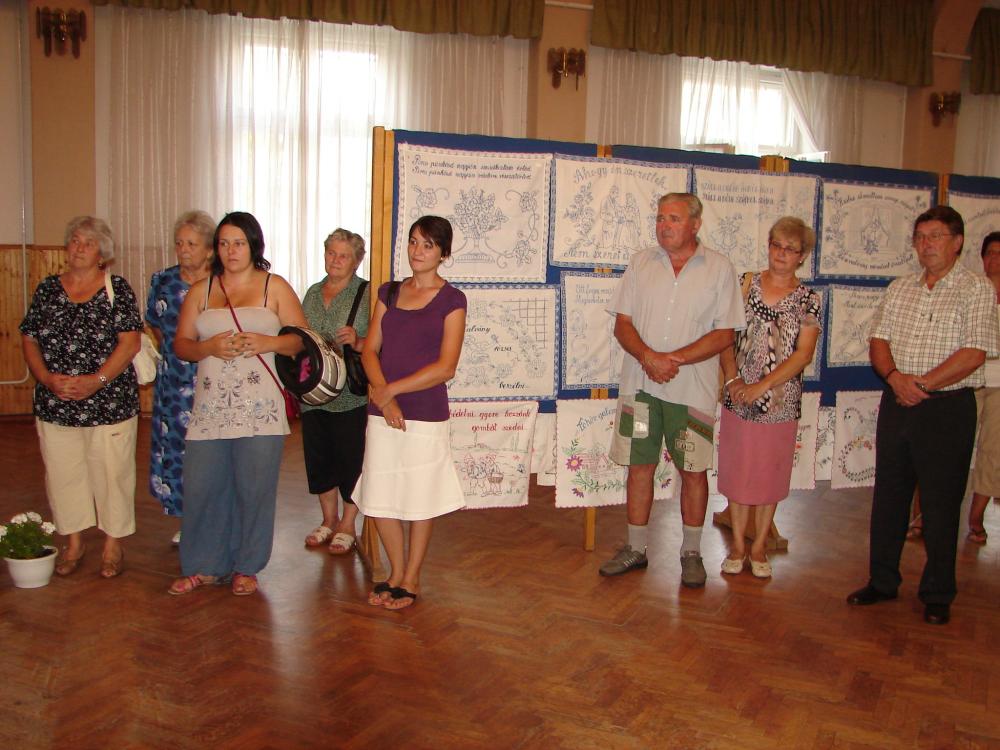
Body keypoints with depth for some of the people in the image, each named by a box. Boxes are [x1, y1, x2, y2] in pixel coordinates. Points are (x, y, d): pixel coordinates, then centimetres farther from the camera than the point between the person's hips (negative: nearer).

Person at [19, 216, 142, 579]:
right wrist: (46, 378, -9)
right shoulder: (47, 288, 9)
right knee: (63, 474, 11)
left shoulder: (117, 289, -2)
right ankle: (73, 543, 27)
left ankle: (113, 544, 19)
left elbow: (130, 343, -9)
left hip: (110, 403, -3)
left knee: (111, 473, 4)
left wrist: (96, 380, -18)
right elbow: (29, 339, 8)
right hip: (55, 406, 4)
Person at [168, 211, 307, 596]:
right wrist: (209, 347, -10)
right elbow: (180, 344, 10)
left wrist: (267, 342, -14)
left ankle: (246, 567, 18)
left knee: (254, 488, 2)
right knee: (201, 487, 3)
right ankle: (204, 565, 20)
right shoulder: (200, 290, 13)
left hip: (259, 408, -2)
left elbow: (302, 337, 4)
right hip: (210, 407, 3)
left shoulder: (275, 287, 7)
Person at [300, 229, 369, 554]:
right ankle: (328, 520, 30)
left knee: (350, 460, 2)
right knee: (318, 457, 13)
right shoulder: (313, 293, 13)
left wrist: (357, 342, -26)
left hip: (351, 396, -6)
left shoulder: (367, 294, -5)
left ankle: (347, 525, 18)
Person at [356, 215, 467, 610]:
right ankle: (396, 572, 29)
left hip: (426, 414, -4)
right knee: (380, 498, 9)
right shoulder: (389, 292, 11)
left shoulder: (451, 300, -3)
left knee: (420, 501, 6)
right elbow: (370, 350, 5)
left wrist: (390, 390, -12)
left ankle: (411, 579, 23)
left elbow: (445, 367, -10)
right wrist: (382, 395, -11)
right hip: (381, 414, 5)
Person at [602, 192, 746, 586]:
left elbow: (724, 334, -5)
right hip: (640, 383, 2)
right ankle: (635, 549, 22)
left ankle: (691, 553, 22)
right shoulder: (641, 262, 6)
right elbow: (622, 323, 3)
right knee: (639, 465, 7)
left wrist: (674, 359, -17)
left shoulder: (719, 268, -1)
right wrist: (647, 356, -16)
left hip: (692, 387, -2)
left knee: (693, 470, 6)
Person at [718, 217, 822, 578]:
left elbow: (803, 355, -7)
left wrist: (761, 387, -15)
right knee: (736, 469, 7)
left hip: (781, 400, -1)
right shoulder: (746, 283, 3)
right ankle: (737, 543, 22)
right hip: (738, 396, 1)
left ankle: (759, 545, 24)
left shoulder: (809, 300, 0)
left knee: (770, 473, 9)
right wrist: (733, 378, -12)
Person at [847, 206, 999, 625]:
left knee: (940, 505, 2)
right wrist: (895, 377, -12)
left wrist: (924, 383, -17)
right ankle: (882, 582, 25)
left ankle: (937, 596, 16)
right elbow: (878, 341, 7)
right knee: (888, 497, 11)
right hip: (896, 403, 5)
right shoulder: (899, 289, 12)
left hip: (947, 407, -5)